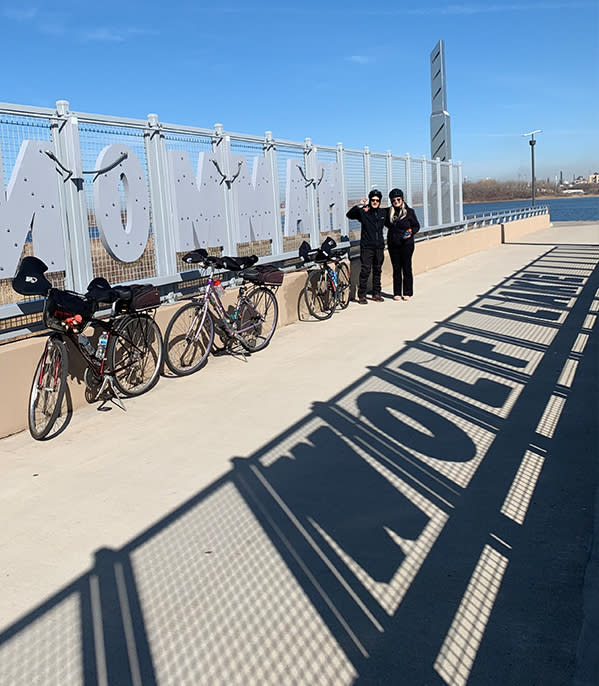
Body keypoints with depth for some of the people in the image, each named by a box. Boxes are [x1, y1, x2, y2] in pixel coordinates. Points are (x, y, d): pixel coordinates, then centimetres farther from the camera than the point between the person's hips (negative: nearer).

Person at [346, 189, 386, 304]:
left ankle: (376, 294, 20)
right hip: (366, 246, -5)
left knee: (377, 270, 11)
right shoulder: (363, 212, -4)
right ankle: (362, 295, -1)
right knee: (365, 271, -7)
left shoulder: (383, 212, 10)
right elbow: (349, 215, -16)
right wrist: (359, 206, -29)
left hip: (379, 247, 5)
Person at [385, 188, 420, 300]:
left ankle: (407, 293, 10)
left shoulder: (409, 211, -1)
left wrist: (411, 233, -13)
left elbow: (417, 226, 5)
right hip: (393, 245, 3)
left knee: (407, 268, 1)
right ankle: (397, 293, 14)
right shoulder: (388, 212, 6)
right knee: (396, 269, 7)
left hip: (406, 244, -3)